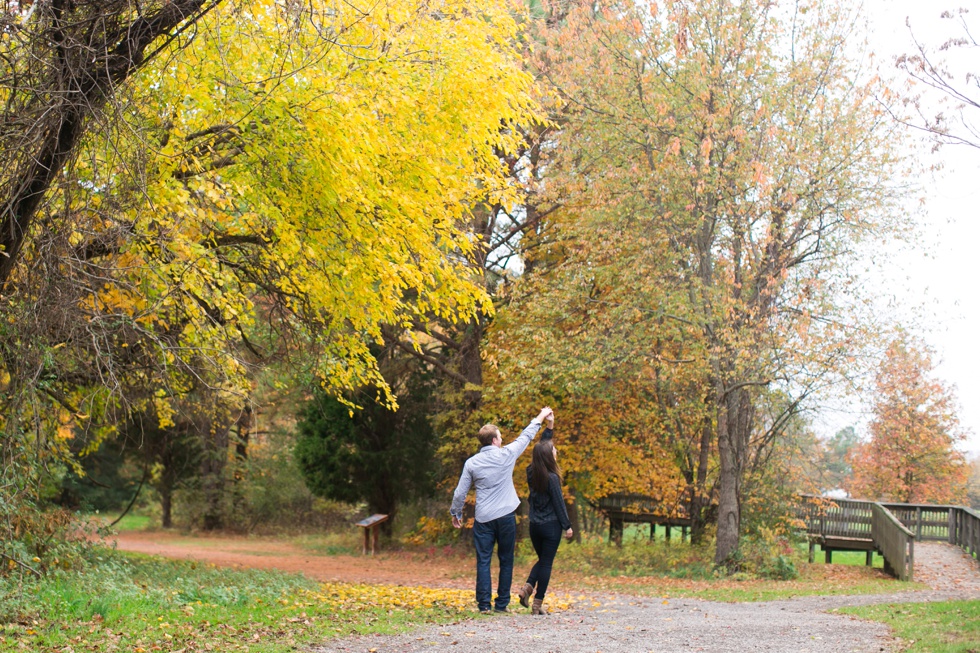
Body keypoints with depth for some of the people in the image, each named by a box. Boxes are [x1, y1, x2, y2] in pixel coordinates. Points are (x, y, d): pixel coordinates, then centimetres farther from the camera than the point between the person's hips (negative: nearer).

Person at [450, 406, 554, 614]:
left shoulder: (471, 463, 1)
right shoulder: (506, 455, -3)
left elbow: (460, 493, 5)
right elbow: (526, 436, 12)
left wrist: (455, 513, 20)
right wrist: (540, 418, 26)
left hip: (483, 519, 1)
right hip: (506, 516, -1)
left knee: (483, 561, 3)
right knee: (506, 561, 8)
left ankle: (484, 604, 0)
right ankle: (502, 603, 9)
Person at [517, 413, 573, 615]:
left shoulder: (532, 473, 2)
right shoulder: (551, 478, -16)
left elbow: (542, 448, 14)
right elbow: (559, 503, -12)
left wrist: (549, 427, 13)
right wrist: (567, 526, -3)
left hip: (535, 525, 6)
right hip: (551, 526, -6)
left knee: (541, 560, 21)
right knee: (546, 563, 1)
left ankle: (528, 587, 0)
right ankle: (538, 603, 2)